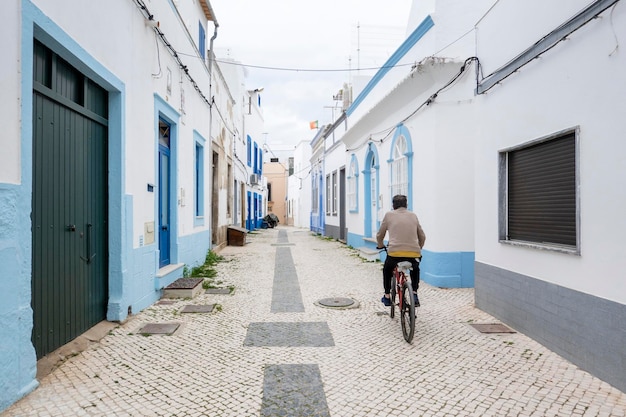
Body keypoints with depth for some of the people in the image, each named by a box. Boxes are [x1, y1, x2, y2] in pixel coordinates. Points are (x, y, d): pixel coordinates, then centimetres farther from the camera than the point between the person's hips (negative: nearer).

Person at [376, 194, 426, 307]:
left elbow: (379, 235, 17)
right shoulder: (413, 215, 17)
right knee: (415, 270, 36)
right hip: (413, 253, 2)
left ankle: (387, 297, 30)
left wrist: (380, 245, 38)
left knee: (387, 270, 30)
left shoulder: (389, 215, 10)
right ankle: (414, 293, 23)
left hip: (395, 252, -2)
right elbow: (422, 236, 22)